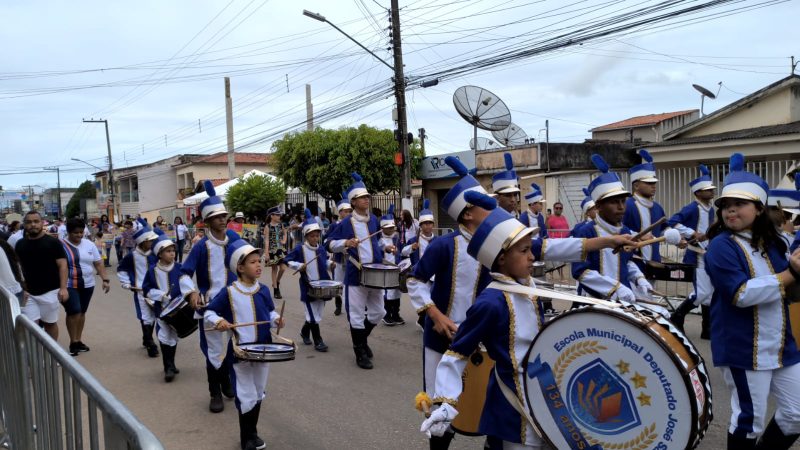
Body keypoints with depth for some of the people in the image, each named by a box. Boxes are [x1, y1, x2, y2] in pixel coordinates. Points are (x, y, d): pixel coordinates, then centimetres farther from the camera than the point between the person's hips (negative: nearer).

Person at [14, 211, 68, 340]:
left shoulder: (53, 242, -5)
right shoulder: (19, 244, 7)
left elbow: (62, 265, -8)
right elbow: (17, 266, 16)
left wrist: (63, 288, -16)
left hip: (49, 291, -3)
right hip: (28, 293, 3)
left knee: (50, 324, 9)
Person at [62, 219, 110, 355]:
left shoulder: (89, 244, 5)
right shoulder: (61, 246, -8)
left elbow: (99, 263, 8)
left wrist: (105, 279, -1)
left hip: (87, 285, 4)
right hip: (69, 285, -4)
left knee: (82, 312, 11)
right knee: (74, 312, -11)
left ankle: (78, 340, 22)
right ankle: (73, 342, 2)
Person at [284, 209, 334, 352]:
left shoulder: (321, 249, 5)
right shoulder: (299, 249, -9)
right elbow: (288, 260, -4)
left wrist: (330, 264, 0)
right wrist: (299, 266, -18)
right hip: (308, 286, -5)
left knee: (318, 314, 15)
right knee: (314, 316, -3)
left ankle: (305, 331, 38)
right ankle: (318, 341, 6)